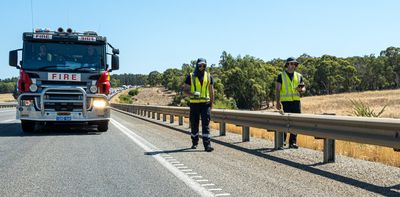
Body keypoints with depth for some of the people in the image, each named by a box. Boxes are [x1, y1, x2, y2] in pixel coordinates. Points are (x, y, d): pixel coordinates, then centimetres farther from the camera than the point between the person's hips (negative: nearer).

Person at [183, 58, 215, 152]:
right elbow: (185, 90, 1)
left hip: (205, 104, 0)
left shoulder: (209, 76, 8)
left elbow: (211, 91, 12)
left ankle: (207, 145, -11)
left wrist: (211, 104, 9)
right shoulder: (190, 76, 2)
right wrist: (192, 94, -19)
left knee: (206, 125, -7)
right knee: (194, 125, 8)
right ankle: (194, 143, 25)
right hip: (194, 104, 0)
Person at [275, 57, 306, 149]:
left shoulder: (299, 76, 13)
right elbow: (277, 89, -1)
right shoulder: (281, 75, 3)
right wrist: (277, 102, -10)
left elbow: (304, 88, 12)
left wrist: (301, 89, -12)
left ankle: (293, 142, 8)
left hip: (296, 101, 4)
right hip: (286, 101, -4)